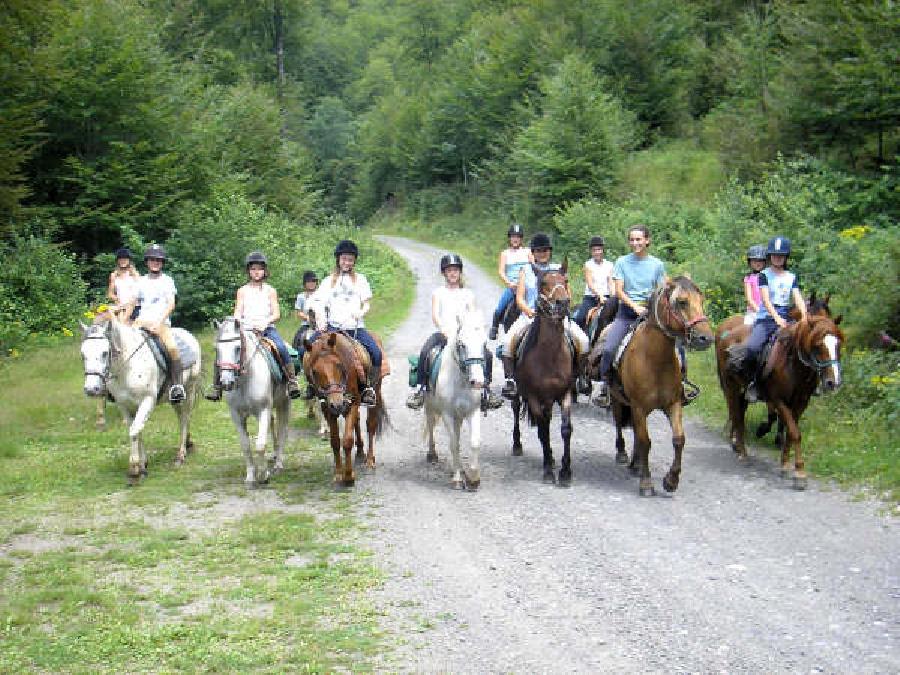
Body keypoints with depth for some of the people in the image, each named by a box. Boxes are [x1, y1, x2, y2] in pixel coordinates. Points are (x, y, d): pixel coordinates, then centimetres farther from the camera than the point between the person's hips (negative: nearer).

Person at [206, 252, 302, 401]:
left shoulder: (270, 291, 10)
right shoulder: (242, 291, 14)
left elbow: (276, 314, 3)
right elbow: (237, 312, 7)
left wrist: (265, 322, -17)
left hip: (267, 328, -1)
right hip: (246, 330, 1)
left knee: (281, 348, -31)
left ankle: (292, 381, -24)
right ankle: (217, 387, -13)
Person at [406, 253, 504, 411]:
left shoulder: (467, 294, 19)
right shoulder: (438, 293, 16)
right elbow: (435, 315, 1)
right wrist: (445, 330, -19)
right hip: (444, 333, -1)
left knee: (487, 354, -24)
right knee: (425, 352, -32)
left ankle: (486, 390, -10)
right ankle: (420, 389, -24)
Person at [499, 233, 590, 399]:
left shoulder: (558, 270, 12)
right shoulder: (526, 271, 11)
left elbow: (568, 295, 11)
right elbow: (519, 298, 3)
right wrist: (528, 310, -16)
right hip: (530, 315, 0)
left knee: (582, 340, -20)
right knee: (509, 340, -25)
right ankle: (509, 379, -18)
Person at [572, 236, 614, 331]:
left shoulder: (608, 265, 7)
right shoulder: (588, 264, -1)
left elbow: (611, 283, 1)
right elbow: (590, 284, -11)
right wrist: (600, 295, -26)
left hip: (605, 298, 2)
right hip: (590, 298, -2)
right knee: (576, 319, -19)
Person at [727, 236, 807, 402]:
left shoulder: (792, 277, 16)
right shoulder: (764, 275, 5)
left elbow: (798, 299, 4)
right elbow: (766, 299, -8)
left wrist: (804, 317, -15)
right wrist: (776, 318, -24)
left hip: (785, 319, 4)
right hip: (766, 318, -4)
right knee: (750, 348, -28)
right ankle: (752, 381, -10)